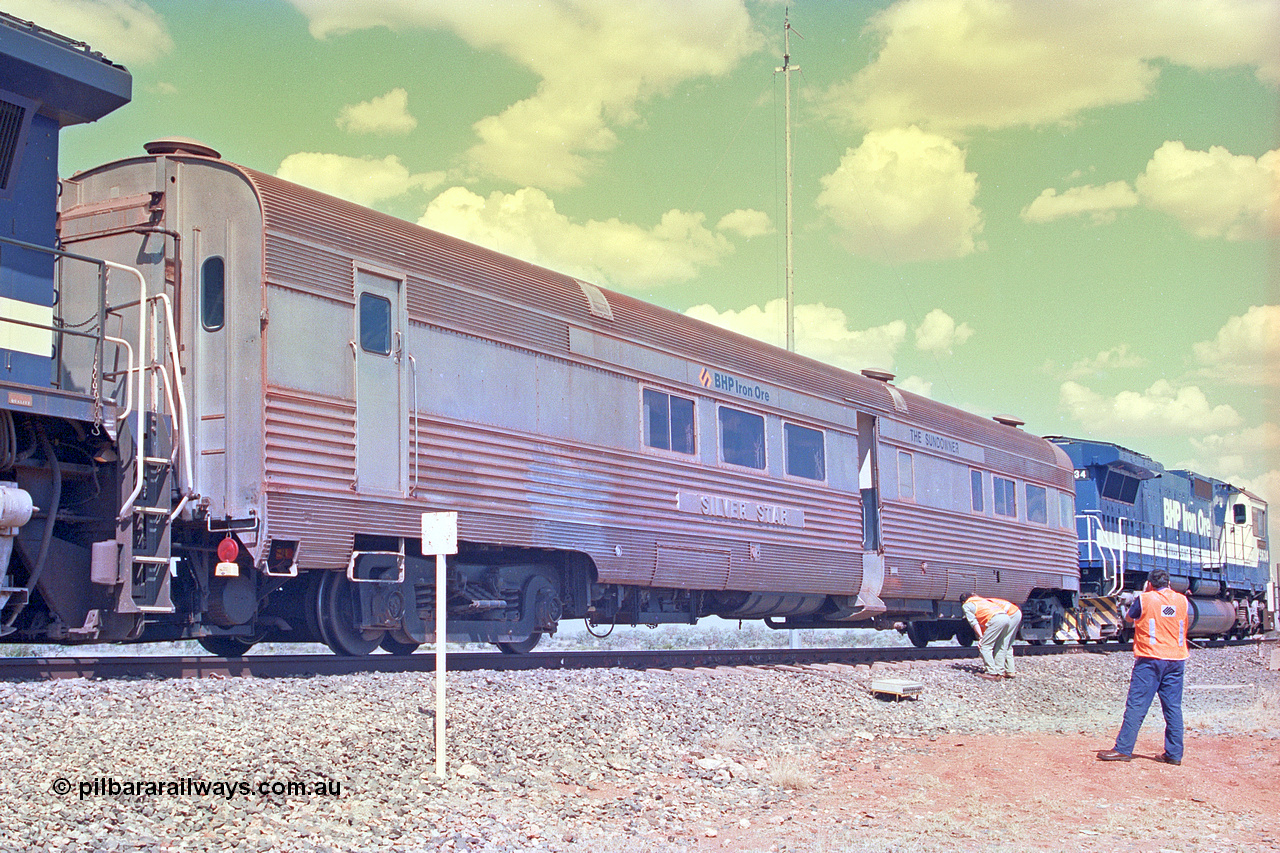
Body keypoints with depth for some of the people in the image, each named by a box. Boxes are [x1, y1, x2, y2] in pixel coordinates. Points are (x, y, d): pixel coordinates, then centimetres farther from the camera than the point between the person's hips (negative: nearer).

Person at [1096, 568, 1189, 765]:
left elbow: (1129, 616, 12)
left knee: (1136, 705, -4)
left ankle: (1123, 749, -4)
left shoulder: (1145, 599, -6)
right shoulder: (1182, 600, 6)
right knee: (1173, 706, 5)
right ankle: (1174, 753, 5)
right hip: (1177, 660, 4)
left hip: (1150, 659, -4)